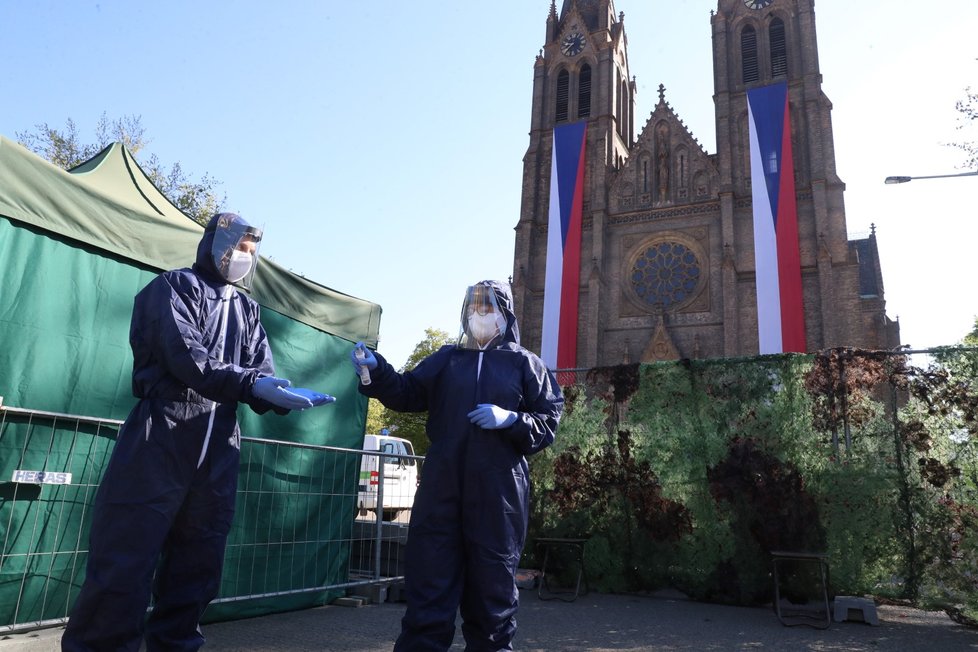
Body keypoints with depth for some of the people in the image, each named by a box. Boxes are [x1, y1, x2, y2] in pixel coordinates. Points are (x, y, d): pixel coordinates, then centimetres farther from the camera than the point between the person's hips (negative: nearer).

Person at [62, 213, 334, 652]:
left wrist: (284, 396, -14)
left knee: (198, 569, 12)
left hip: (217, 453, 6)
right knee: (124, 566, -4)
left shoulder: (247, 309, 18)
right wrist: (249, 384, -28)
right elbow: (185, 356, -17)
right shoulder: (175, 287, 0)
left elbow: (261, 373, 8)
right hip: (161, 442, -6)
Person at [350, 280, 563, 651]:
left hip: (497, 492, -2)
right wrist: (376, 371, -9)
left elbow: (549, 421, 4)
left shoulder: (525, 364, 8)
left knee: (492, 583, 10)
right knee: (429, 578, 5)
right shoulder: (446, 359, 15)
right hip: (442, 487, 2)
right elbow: (408, 394, 8)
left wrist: (510, 419, -13)